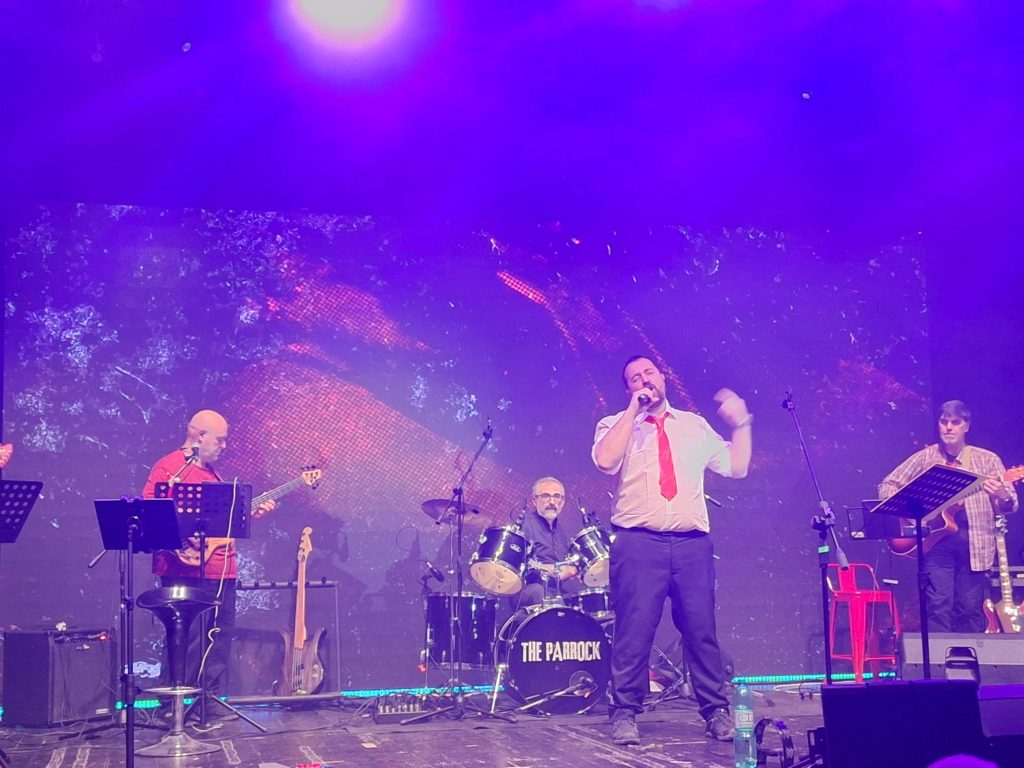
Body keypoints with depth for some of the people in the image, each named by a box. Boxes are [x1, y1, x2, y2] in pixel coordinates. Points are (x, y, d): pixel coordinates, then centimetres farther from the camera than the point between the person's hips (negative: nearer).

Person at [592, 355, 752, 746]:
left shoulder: (694, 425, 18)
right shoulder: (616, 425, 9)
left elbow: (736, 467, 18)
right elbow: (605, 460, -14)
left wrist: (741, 423, 10)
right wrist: (634, 409, -9)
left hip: (692, 543, 3)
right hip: (638, 542, -2)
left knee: (702, 630, 2)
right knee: (634, 630, -5)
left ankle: (717, 713, 12)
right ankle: (624, 714, 5)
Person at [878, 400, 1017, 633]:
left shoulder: (987, 460, 8)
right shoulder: (925, 457, 8)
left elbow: (1009, 505, 5)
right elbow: (887, 486, 10)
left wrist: (1002, 496, -19)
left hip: (973, 541, 1)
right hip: (935, 538, 0)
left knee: (971, 609, 1)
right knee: (939, 606, -9)